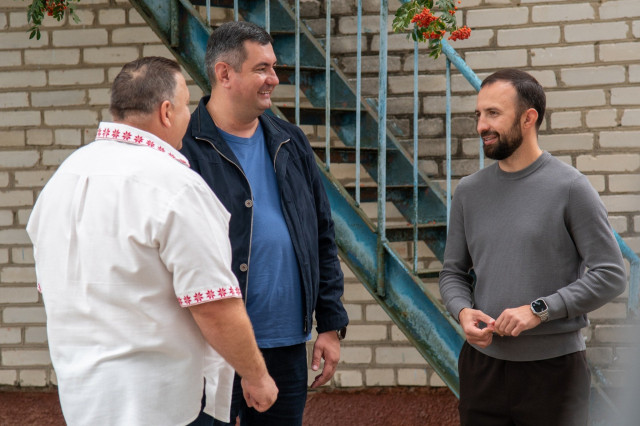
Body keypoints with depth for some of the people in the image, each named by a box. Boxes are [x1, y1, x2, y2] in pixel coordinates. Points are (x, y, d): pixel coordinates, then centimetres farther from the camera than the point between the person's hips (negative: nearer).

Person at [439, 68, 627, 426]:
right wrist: (463, 311, -7)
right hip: (482, 364, 4)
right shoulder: (469, 191, 8)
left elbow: (611, 275, -9)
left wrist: (539, 310, -16)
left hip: (553, 367, -4)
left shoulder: (570, 188, -6)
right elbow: (453, 272, 14)